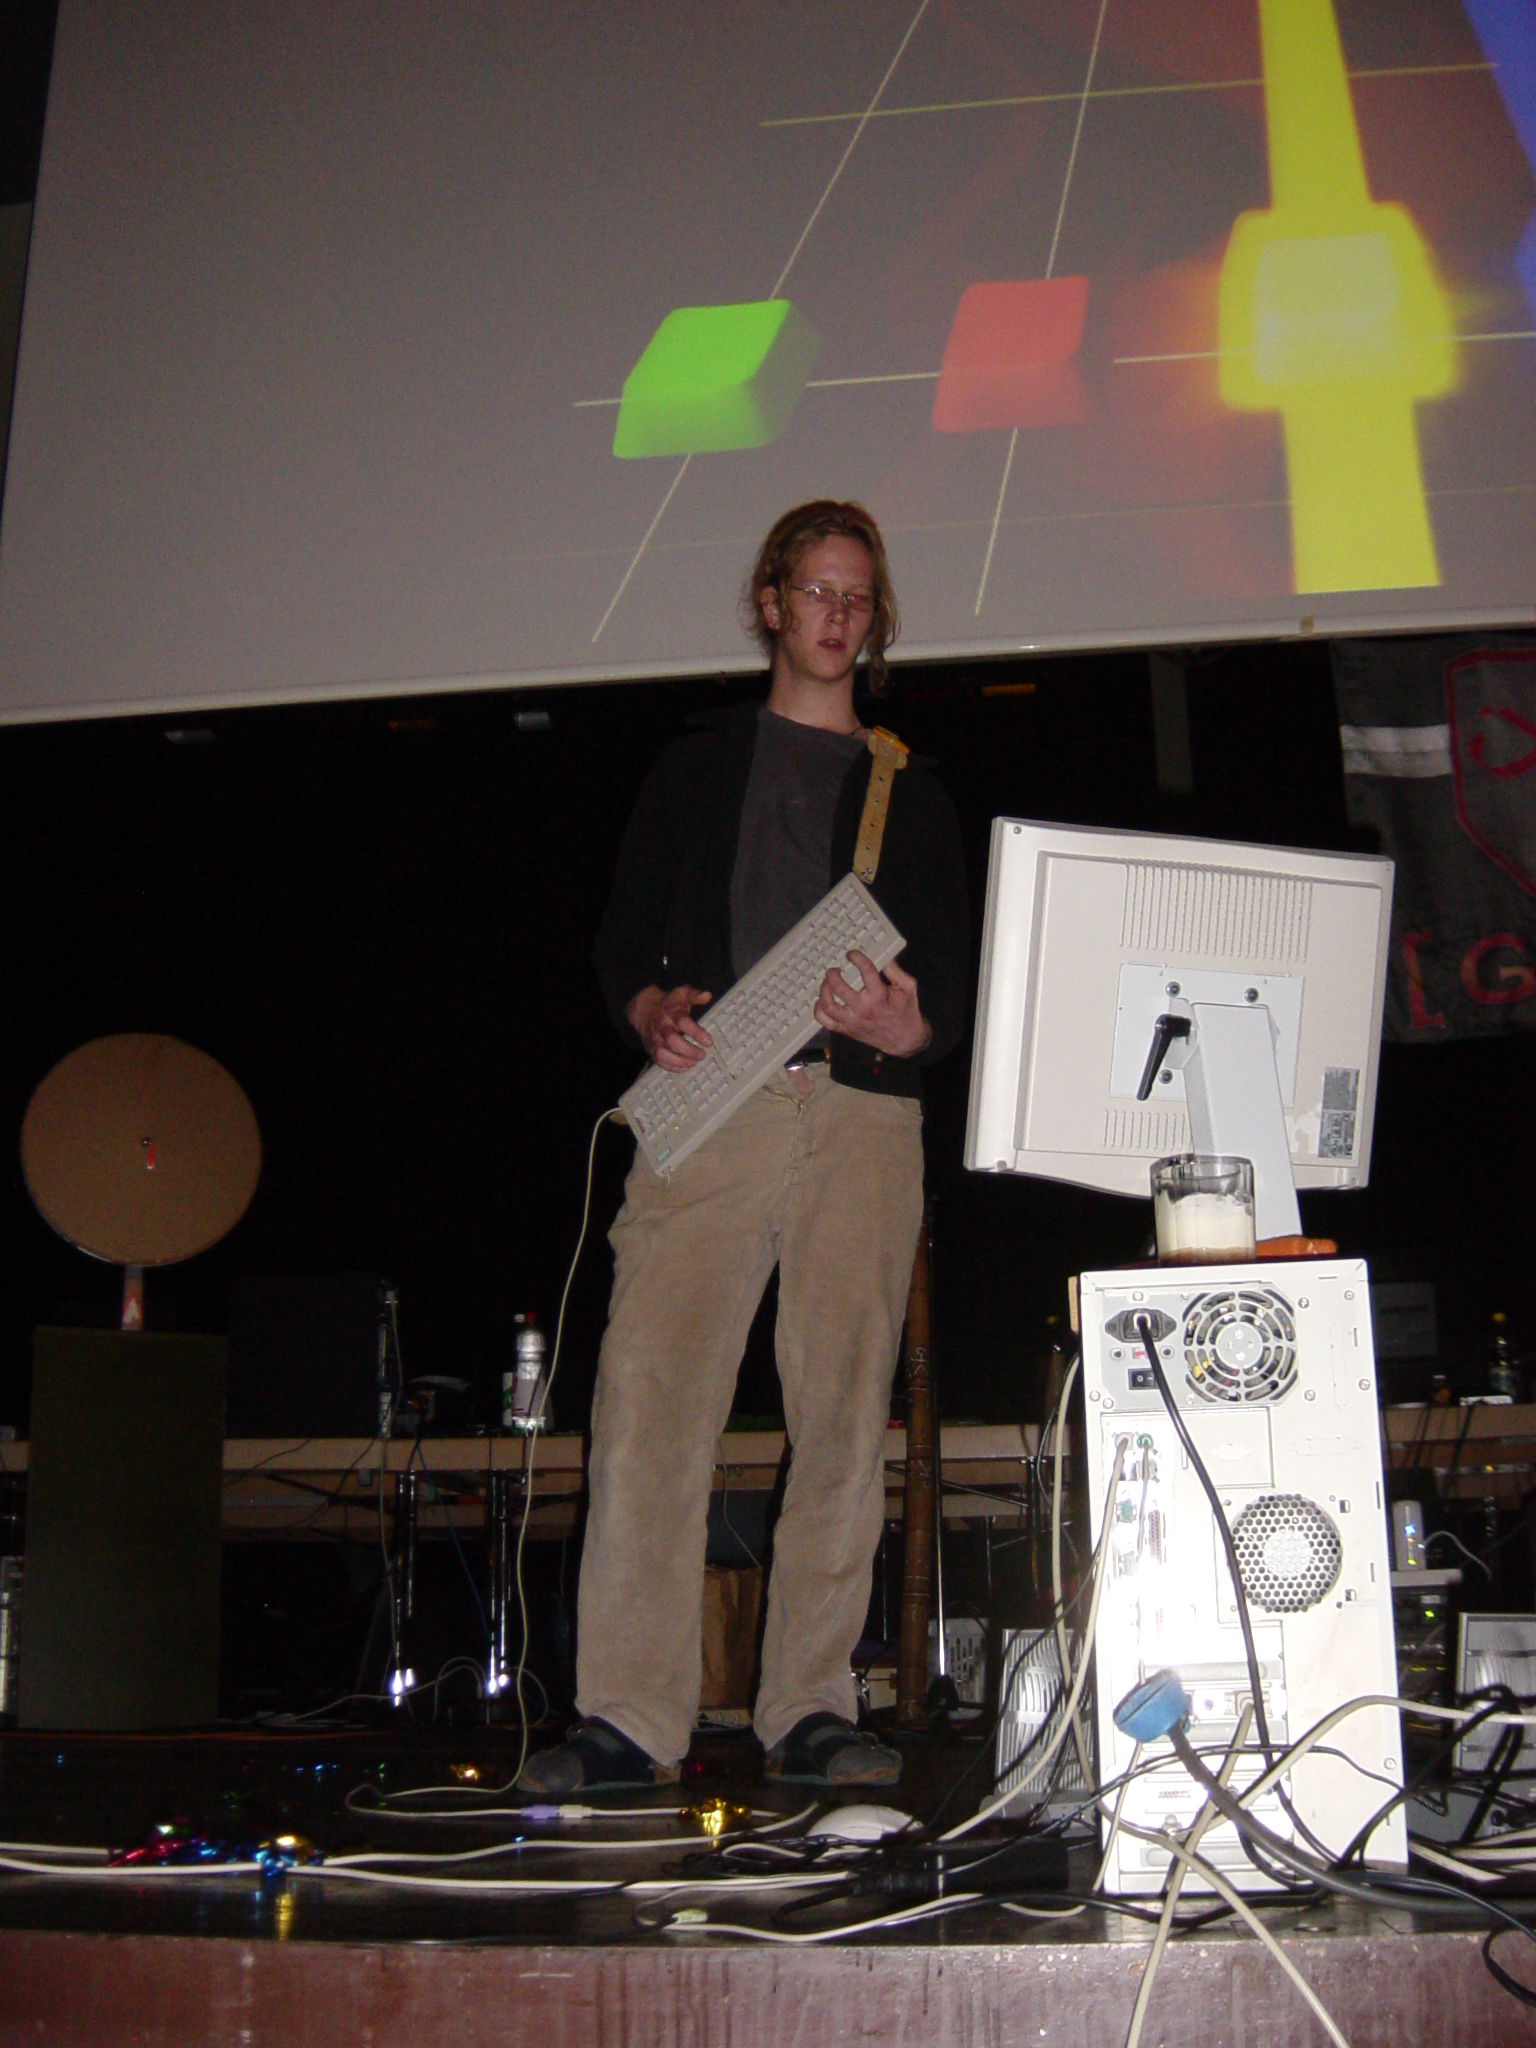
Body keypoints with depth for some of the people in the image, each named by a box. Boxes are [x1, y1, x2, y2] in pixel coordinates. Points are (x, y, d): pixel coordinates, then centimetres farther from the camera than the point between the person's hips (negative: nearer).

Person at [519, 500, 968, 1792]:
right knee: (650, 1392, -12)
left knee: (844, 1408, -4)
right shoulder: (699, 768, 22)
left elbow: (953, 993, 15)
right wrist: (654, 1012, -7)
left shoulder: (911, 795, 23)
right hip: (707, 1105, -1)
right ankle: (630, 1716, -9)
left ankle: (811, 1708, 3)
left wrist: (902, 1026, -8)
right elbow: (624, 941, 15)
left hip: (862, 1115, 1)